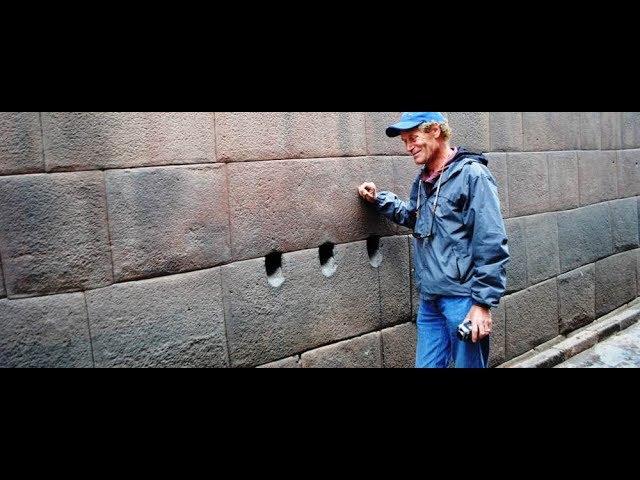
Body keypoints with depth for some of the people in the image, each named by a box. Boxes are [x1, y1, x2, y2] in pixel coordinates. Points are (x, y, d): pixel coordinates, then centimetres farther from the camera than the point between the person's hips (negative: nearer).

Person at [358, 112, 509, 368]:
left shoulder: (472, 175, -11)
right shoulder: (422, 181, 12)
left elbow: (492, 245, -15)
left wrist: (483, 303, -18)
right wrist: (379, 199, 18)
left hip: (462, 298, -7)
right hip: (429, 299, 7)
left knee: (468, 364, 6)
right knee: (426, 364, 14)